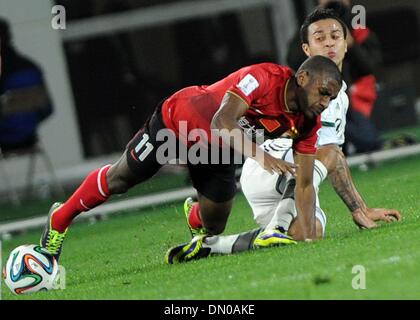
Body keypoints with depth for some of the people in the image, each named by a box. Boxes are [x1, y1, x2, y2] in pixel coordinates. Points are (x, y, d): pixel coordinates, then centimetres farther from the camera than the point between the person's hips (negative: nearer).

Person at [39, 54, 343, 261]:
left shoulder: (308, 123, -18)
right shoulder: (264, 78, -39)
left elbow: (304, 184, -13)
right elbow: (222, 122, -51)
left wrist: (308, 238, -23)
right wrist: (261, 156, -65)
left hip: (219, 149, 6)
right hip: (178, 121, -6)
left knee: (214, 226, 9)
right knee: (119, 179, 11)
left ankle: (195, 216, 48)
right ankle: (61, 219, 37)